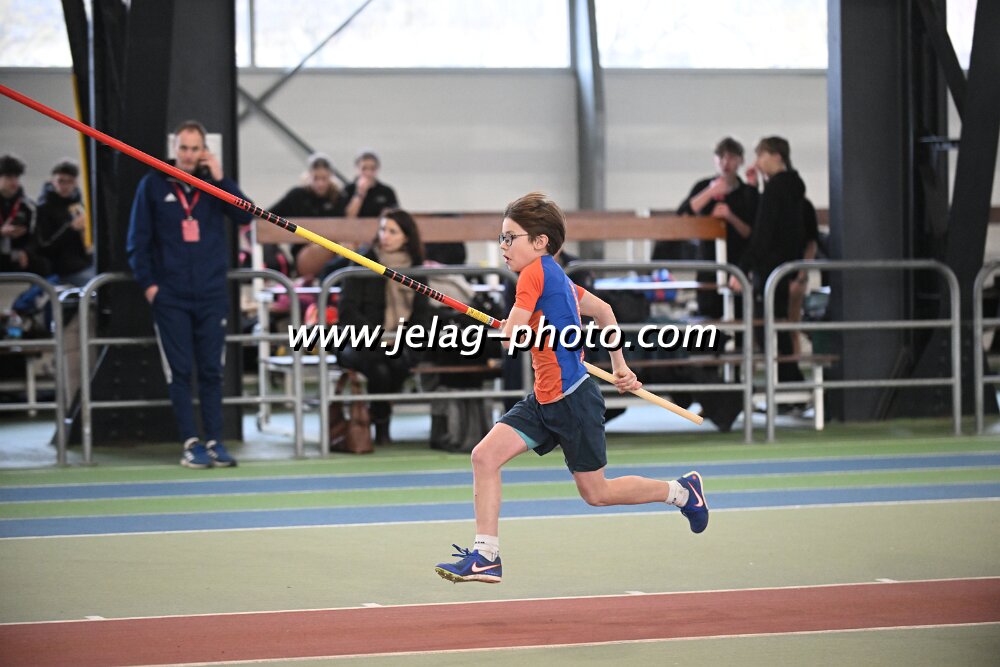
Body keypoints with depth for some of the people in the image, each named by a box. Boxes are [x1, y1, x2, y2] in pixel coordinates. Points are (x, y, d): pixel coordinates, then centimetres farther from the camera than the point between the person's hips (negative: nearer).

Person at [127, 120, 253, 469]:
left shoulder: (213, 183, 6)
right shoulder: (153, 184, 2)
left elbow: (245, 216, -7)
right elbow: (137, 239, 2)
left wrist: (220, 179, -12)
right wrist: (147, 282, -5)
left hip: (211, 294, 2)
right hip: (170, 296, -1)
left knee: (211, 370, 3)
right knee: (179, 371, -2)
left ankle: (214, 441, 7)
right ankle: (191, 443, 1)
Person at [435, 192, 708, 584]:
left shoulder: (536, 272, -16)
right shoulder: (558, 278, 11)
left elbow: (510, 334, -21)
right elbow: (603, 311, 22)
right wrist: (619, 365, 27)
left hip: (573, 398, -9)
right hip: (544, 400, 9)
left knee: (596, 493, 5)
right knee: (485, 455, -5)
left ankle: (682, 491, 26)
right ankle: (485, 557, -5)